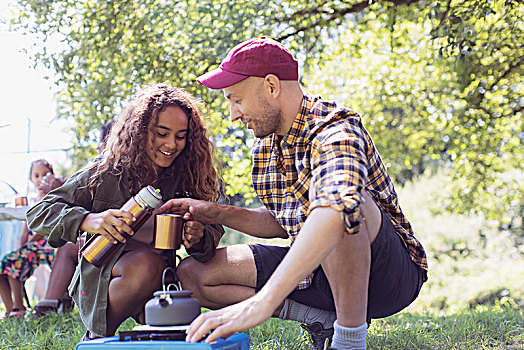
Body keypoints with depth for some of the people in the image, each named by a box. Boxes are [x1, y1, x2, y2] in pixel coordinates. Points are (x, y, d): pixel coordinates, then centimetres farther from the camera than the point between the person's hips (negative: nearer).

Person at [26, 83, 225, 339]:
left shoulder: (187, 180, -1)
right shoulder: (106, 174, -10)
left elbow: (213, 230, -3)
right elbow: (39, 213, -12)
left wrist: (198, 239, -29)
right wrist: (88, 220, -32)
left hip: (158, 281, 3)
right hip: (100, 277, -3)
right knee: (146, 263, -35)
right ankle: (96, 338, -12)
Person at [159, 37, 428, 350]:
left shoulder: (335, 132, -24)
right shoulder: (266, 144, 5)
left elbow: (336, 209, -46)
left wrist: (262, 302, -54)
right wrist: (219, 214, 0)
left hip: (392, 273, -8)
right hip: (320, 269, 9)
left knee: (333, 198, -39)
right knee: (193, 272, 0)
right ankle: (325, 317, -3)